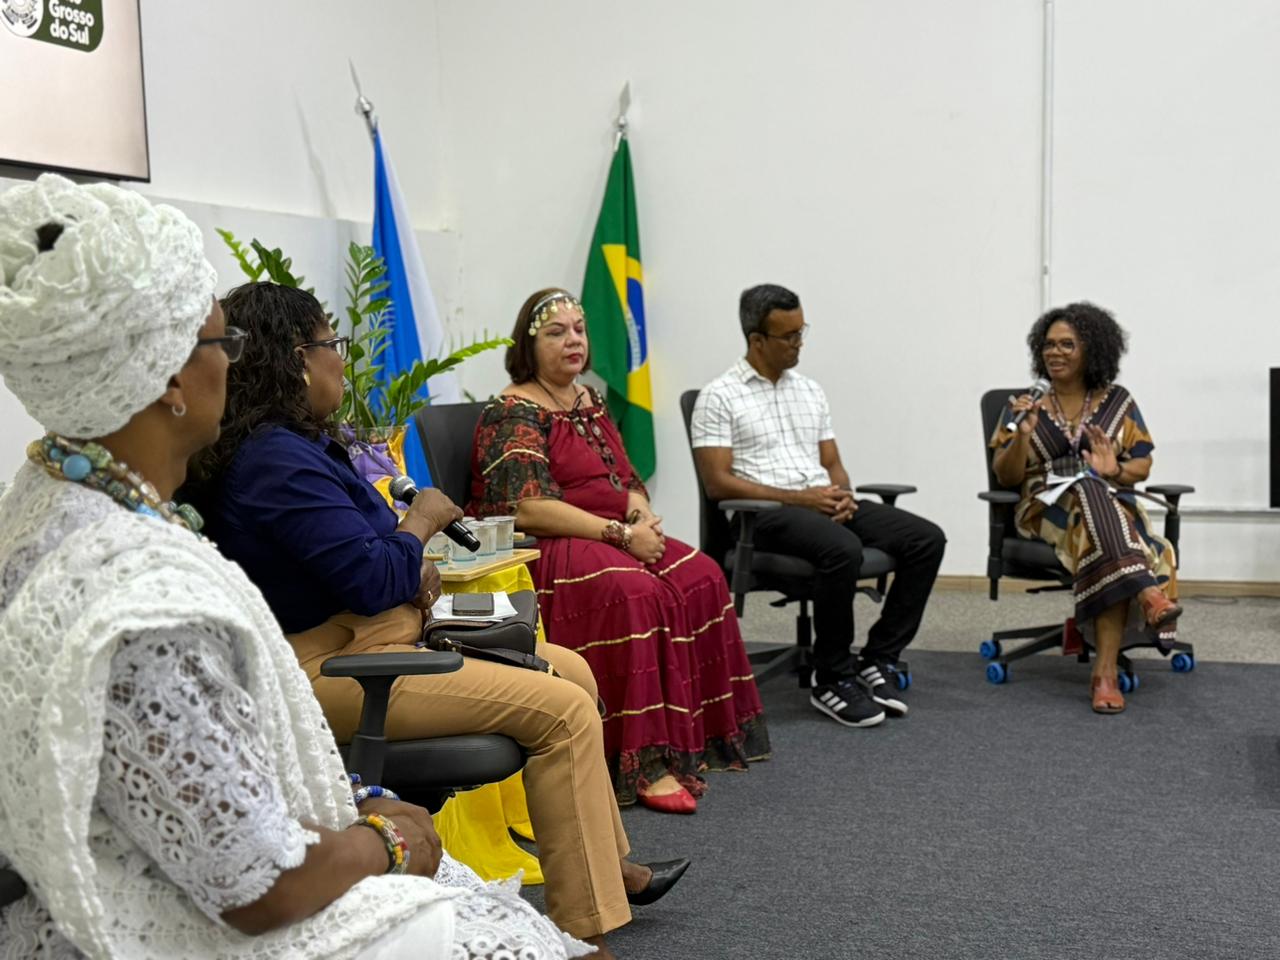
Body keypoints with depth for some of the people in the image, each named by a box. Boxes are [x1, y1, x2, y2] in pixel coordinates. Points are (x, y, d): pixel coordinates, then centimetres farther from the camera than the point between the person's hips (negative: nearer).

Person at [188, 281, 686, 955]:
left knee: (571, 672, 10)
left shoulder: (295, 442, 12)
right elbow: (374, 581, -23)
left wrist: (411, 567, 0)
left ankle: (608, 862, 20)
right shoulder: (276, 461, -20)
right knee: (563, 709, -16)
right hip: (333, 670, -11)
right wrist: (422, 520, -4)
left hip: (365, 636, 11)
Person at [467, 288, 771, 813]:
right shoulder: (514, 414, -9)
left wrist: (644, 519, -6)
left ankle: (696, 734, -6)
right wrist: (622, 534, -21)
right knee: (635, 593, -33)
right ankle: (644, 764, -29)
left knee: (700, 578, -13)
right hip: (541, 552, -8)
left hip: (612, 539, 8)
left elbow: (626, 480, 19)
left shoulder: (589, 402, 18)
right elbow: (529, 510, -20)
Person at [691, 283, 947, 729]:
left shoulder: (810, 390, 19)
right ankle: (832, 680, -18)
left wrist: (843, 493, -4)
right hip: (765, 514, -7)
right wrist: (799, 498, -15)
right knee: (843, 550, -37)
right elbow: (717, 482, -10)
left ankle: (875, 662, -6)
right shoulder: (719, 396, -1)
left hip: (825, 504, 7)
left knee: (926, 539, -12)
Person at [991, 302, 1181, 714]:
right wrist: (1023, 433, -14)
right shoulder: (1026, 405, 9)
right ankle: (1146, 593, -48)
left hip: (1115, 505, 1)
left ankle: (1105, 670, -41)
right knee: (1090, 496, -37)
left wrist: (1117, 470, -12)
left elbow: (1142, 465, 10)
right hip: (1049, 508, -1)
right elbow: (1006, 476, 4)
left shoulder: (1118, 402, 12)